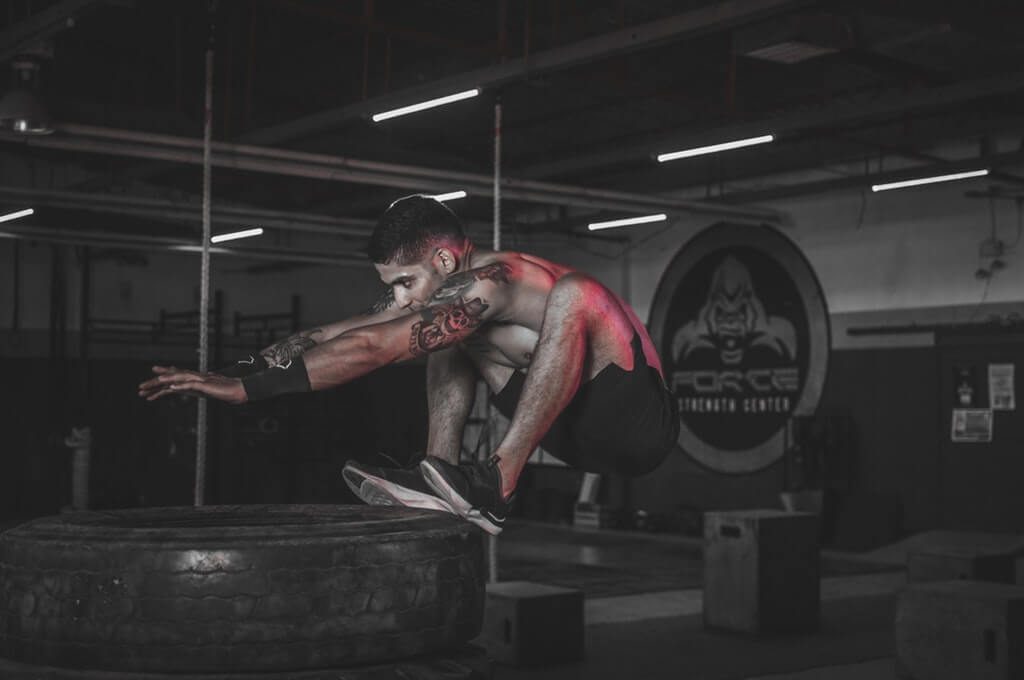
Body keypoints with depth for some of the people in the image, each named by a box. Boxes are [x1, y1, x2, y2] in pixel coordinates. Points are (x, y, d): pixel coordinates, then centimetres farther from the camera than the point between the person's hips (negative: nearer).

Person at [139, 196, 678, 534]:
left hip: (636, 423, -9)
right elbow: (331, 335, -1)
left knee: (571, 293, -35)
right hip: (577, 421, 9)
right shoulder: (442, 288, 3)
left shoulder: (488, 281, -24)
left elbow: (369, 350, -30)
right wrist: (232, 371, -11)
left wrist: (248, 387, -30)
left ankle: (496, 485, -32)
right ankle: (441, 475, -4)